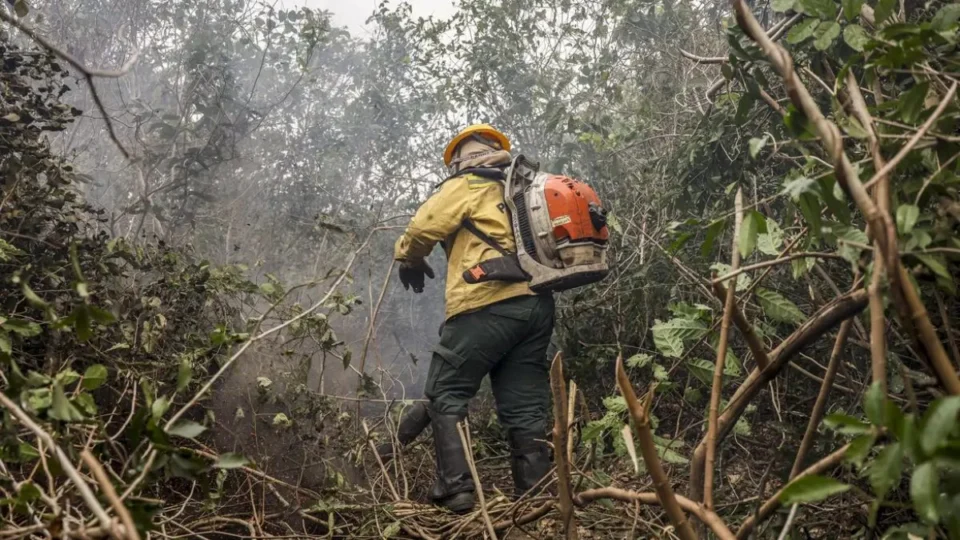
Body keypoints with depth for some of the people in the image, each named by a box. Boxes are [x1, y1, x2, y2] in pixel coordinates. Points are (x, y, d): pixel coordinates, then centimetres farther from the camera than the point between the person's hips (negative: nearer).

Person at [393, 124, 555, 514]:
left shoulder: (467, 186, 7)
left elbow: (422, 228, 0)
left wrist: (408, 259, 18)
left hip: (488, 304, -7)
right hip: (536, 304, 7)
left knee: (446, 395, 1)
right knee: (526, 409, 6)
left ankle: (455, 491, -9)